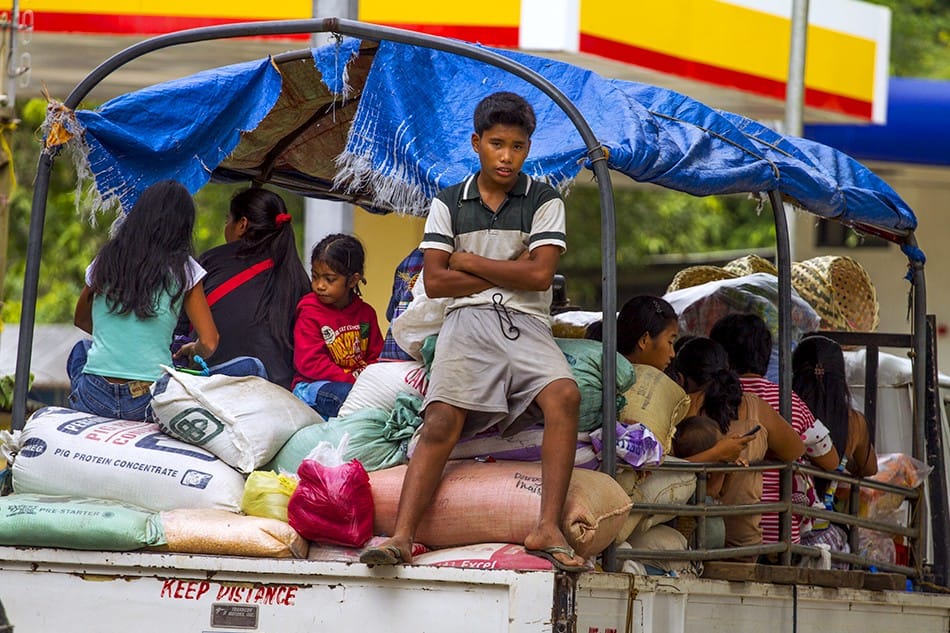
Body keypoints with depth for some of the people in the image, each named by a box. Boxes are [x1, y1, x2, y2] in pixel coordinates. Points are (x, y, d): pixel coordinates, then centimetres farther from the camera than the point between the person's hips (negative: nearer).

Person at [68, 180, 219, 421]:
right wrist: (191, 349, 18)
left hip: (92, 400, 2)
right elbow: (208, 344, -4)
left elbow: (81, 320, 24)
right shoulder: (183, 269, -2)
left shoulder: (105, 260, 8)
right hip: (148, 404, -2)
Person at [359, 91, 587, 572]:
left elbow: (540, 275, -4)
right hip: (467, 320, 1)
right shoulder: (448, 204, 13)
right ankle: (401, 537, -32)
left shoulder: (544, 201, 10)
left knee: (564, 395, -30)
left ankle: (547, 528, -34)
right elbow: (434, 281, 3)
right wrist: (508, 272, 0)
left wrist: (468, 262, 2)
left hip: (525, 322, 0)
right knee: (442, 422, -22)